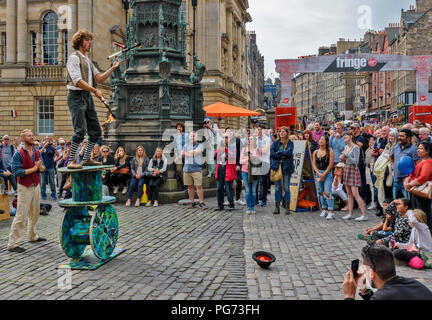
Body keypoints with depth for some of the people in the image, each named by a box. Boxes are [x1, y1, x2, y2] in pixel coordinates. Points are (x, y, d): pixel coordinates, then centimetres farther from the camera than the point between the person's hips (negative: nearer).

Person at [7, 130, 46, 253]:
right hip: (25, 187, -7)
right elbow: (16, 171, -20)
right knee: (21, 216, -7)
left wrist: (40, 167, -13)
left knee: (35, 213, 17)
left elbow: (42, 169, 10)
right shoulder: (18, 154, -12)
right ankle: (12, 244, -1)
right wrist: (33, 169, -21)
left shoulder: (37, 152, 8)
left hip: (36, 186, 7)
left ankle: (32, 236, 34)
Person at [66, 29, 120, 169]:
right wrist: (95, 91, -22)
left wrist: (113, 68, 7)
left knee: (96, 131, 8)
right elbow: (77, 81, -17)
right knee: (81, 130, -18)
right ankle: (71, 161, -11)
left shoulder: (88, 60, 22)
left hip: (87, 96, 9)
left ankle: (86, 159, 19)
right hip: (76, 96, -9)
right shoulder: (74, 58, -6)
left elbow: (100, 78, 17)